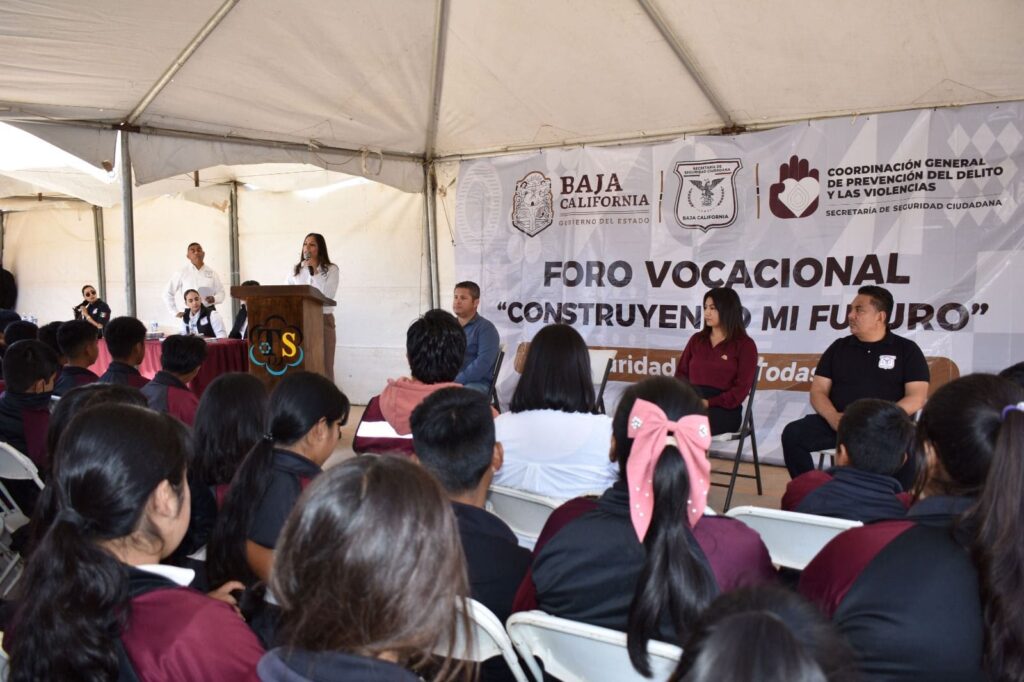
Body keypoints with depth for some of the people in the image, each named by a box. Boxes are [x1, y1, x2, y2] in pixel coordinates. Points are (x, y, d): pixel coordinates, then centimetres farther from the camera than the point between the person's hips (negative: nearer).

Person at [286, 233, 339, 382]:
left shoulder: (331, 269, 1)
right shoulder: (296, 270, 12)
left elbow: (328, 295, -13)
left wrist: (314, 272, -14)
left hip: (323, 320, -3)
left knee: (323, 366, -2)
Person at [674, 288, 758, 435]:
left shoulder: (745, 345, 4)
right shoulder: (696, 339, 19)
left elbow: (742, 388, -4)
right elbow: (681, 373, 17)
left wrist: (709, 403, -16)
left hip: (724, 409, -4)